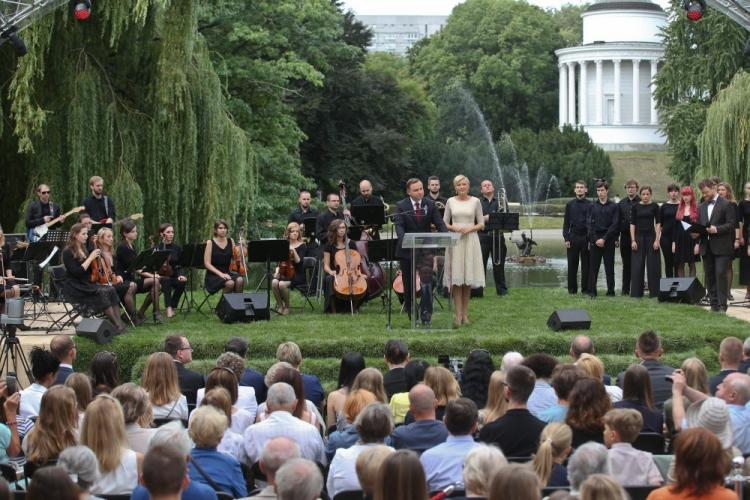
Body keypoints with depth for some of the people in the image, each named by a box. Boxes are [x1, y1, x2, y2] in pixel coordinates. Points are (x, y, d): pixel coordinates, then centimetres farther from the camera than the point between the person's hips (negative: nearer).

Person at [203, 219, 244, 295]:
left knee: (240, 280, -29)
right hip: (213, 275, -4)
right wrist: (220, 274, -21)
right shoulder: (210, 243, -3)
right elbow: (207, 264, -9)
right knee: (230, 283, -34)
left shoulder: (230, 241, 9)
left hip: (227, 273, 4)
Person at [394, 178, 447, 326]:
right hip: (407, 250, 0)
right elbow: (399, 226, -15)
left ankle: (425, 313, -12)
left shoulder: (430, 205, 3)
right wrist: (404, 240, -35)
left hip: (425, 248, 0)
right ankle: (411, 312, 23)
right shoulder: (401, 206, -3)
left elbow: (439, 224, -2)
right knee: (408, 283, 9)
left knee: (427, 281, -13)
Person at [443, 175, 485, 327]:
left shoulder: (475, 201, 5)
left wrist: (470, 228, -12)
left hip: (470, 240, 0)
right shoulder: (450, 201, 7)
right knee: (456, 278, -6)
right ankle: (458, 314, -7)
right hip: (454, 240, 0)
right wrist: (454, 228, -10)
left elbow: (481, 224, 5)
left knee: (468, 279, 2)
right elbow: (444, 223, 9)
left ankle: (465, 313, 10)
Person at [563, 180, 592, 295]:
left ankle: (586, 288, 8)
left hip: (585, 237, -1)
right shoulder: (570, 205, 8)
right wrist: (566, 238, -1)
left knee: (586, 264, 1)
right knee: (572, 264, 3)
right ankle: (572, 288, 10)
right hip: (573, 237, 1)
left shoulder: (590, 205, 3)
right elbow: (566, 223, 8)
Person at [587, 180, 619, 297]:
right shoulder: (593, 206, 8)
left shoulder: (613, 206, 3)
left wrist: (604, 239, -10)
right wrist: (595, 239, -7)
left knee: (609, 266, 2)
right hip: (594, 239, 1)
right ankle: (592, 291, 3)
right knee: (593, 266, 0)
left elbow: (615, 225, -3)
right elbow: (589, 224, 4)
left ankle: (611, 291, 9)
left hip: (608, 240, -1)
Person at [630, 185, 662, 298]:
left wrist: (657, 240, -8)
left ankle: (654, 291, 6)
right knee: (637, 265, 1)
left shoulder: (654, 206, 2)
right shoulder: (636, 207, 4)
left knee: (653, 265, -1)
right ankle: (636, 292, 7)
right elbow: (632, 224, 4)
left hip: (651, 237, -1)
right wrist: (633, 240, -4)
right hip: (639, 237, 1)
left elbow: (658, 223, 1)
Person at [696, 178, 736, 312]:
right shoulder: (702, 207, 16)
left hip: (721, 247, -6)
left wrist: (717, 229, -21)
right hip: (706, 247, 6)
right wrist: (695, 233, -2)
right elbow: (699, 224, 19)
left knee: (720, 274, -12)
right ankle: (714, 303, 13)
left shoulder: (726, 204, -3)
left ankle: (722, 305, -9)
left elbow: (731, 224, -9)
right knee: (709, 276, 7)